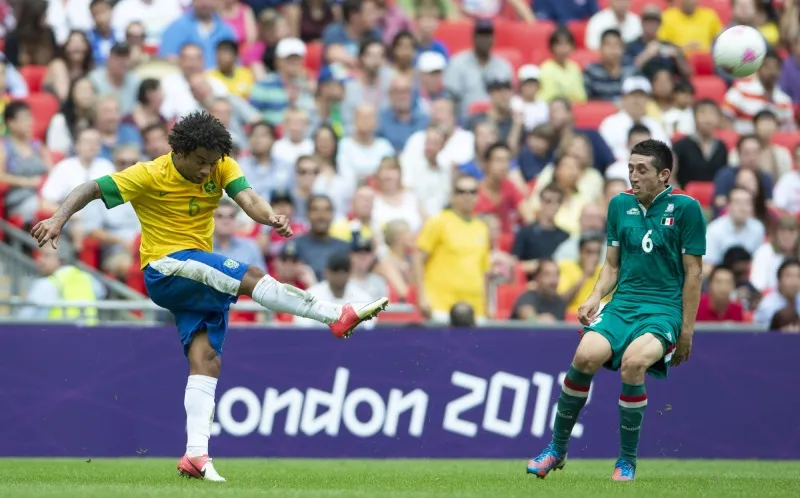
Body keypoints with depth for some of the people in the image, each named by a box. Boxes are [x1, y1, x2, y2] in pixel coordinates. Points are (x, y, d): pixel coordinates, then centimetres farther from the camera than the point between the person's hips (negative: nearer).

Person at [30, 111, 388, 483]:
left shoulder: (222, 168, 1)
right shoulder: (150, 176, -12)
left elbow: (247, 198, -15)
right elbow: (90, 190, -12)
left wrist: (271, 218, -37)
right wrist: (58, 219, -29)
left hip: (202, 279, 6)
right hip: (165, 269, -6)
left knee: (206, 360, -9)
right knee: (251, 277, -25)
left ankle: (196, 455, -14)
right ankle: (338, 317, -25)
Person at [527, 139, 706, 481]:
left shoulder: (685, 208, -4)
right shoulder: (620, 204, 10)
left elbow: (693, 273, -2)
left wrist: (686, 331, -3)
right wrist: (596, 297, -2)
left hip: (665, 308, -4)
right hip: (623, 302, 4)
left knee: (633, 361, -34)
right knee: (586, 355, -26)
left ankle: (627, 460, -14)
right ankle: (557, 448, -6)